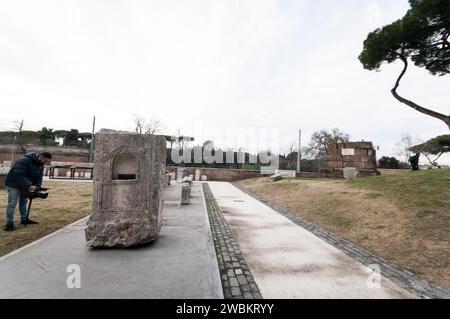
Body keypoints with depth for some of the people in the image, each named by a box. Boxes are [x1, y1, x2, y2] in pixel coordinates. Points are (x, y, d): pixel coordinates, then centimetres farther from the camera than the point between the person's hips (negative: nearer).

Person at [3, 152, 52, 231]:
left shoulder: (40, 164, -2)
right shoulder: (24, 161, -29)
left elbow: (39, 177, -2)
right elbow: (18, 176, -33)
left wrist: (37, 187, -16)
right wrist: (29, 186, -36)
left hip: (24, 185, 8)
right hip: (14, 184, -8)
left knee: (24, 202, 15)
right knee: (12, 203, -7)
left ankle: (24, 219, 26)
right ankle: (9, 224, -2)